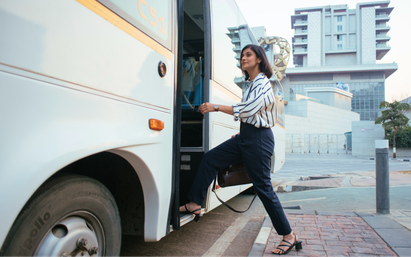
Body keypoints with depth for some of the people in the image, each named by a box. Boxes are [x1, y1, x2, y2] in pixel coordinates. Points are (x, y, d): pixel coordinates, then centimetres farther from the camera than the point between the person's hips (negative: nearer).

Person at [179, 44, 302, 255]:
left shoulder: (263, 83, -13)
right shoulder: (250, 84, 15)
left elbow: (248, 110, -24)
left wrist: (216, 107, -19)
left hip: (258, 139, -9)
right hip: (245, 136, 9)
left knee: (263, 187, -4)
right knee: (210, 159, 3)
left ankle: (289, 236, 11)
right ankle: (195, 205, 10)